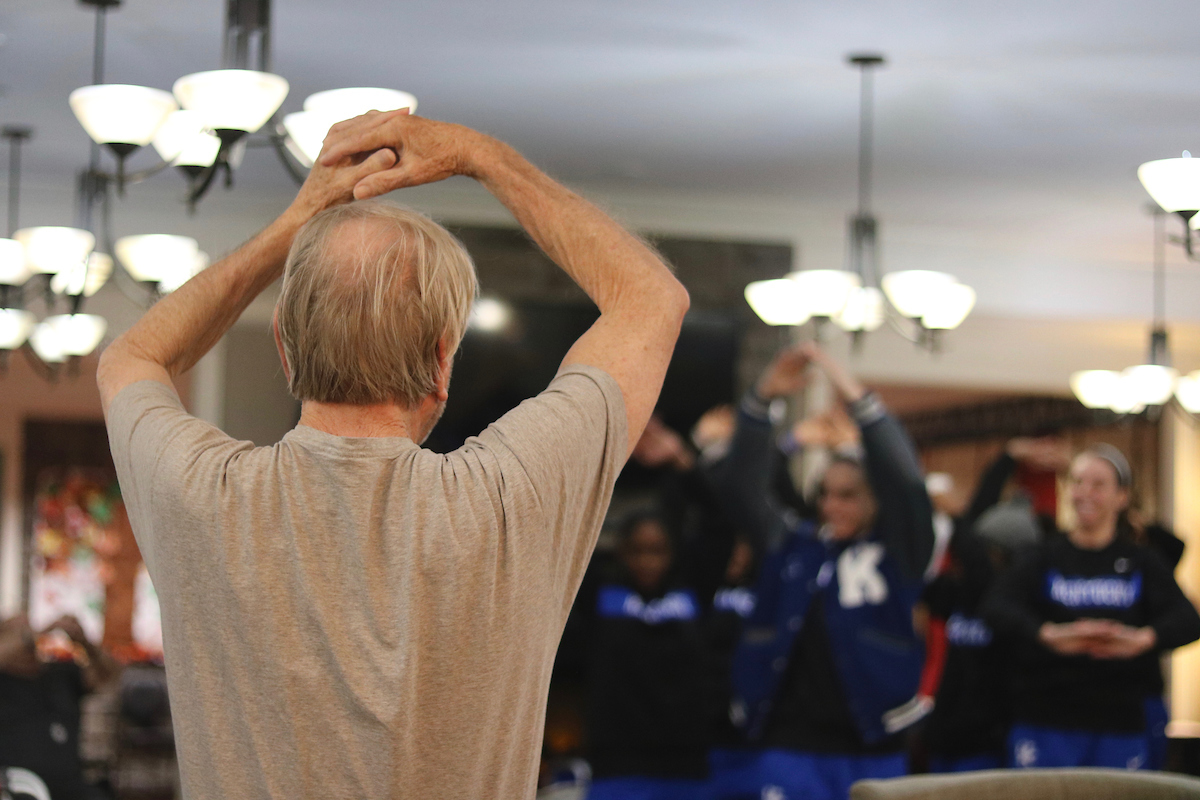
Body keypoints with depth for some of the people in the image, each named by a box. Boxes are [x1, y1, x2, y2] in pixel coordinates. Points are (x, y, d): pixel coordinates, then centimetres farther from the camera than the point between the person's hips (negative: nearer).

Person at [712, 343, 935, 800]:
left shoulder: (897, 554, 2)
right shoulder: (794, 547, 9)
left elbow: (907, 485, -13)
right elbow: (744, 489, 0)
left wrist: (856, 398, -20)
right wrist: (763, 398, -12)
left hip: (870, 756, -1)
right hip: (786, 750, 1)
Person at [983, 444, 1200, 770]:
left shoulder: (1141, 563, 7)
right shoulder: (1046, 558, 4)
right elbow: (996, 607, -14)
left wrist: (1143, 639, -32)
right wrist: (1049, 635, -34)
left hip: (1120, 728, 1)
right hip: (1045, 727, -1)